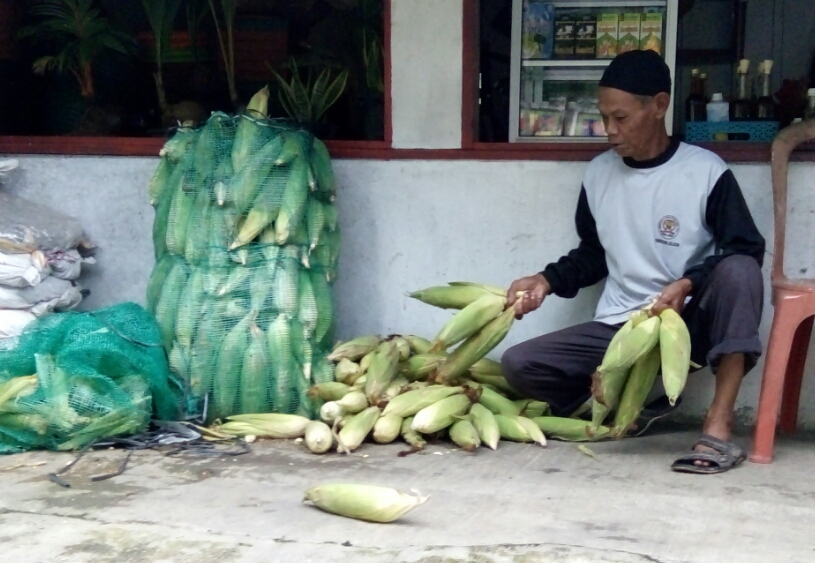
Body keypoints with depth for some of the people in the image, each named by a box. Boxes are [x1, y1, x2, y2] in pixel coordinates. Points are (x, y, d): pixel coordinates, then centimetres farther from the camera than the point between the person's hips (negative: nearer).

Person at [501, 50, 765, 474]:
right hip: (615, 329, 4)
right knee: (518, 364, -14)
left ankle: (718, 426, -35)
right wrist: (547, 280, 1)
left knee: (738, 271, -35)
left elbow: (747, 252, -10)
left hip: (687, 323, -4)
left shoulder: (706, 171, -8)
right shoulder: (598, 174, 7)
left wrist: (688, 284, -26)